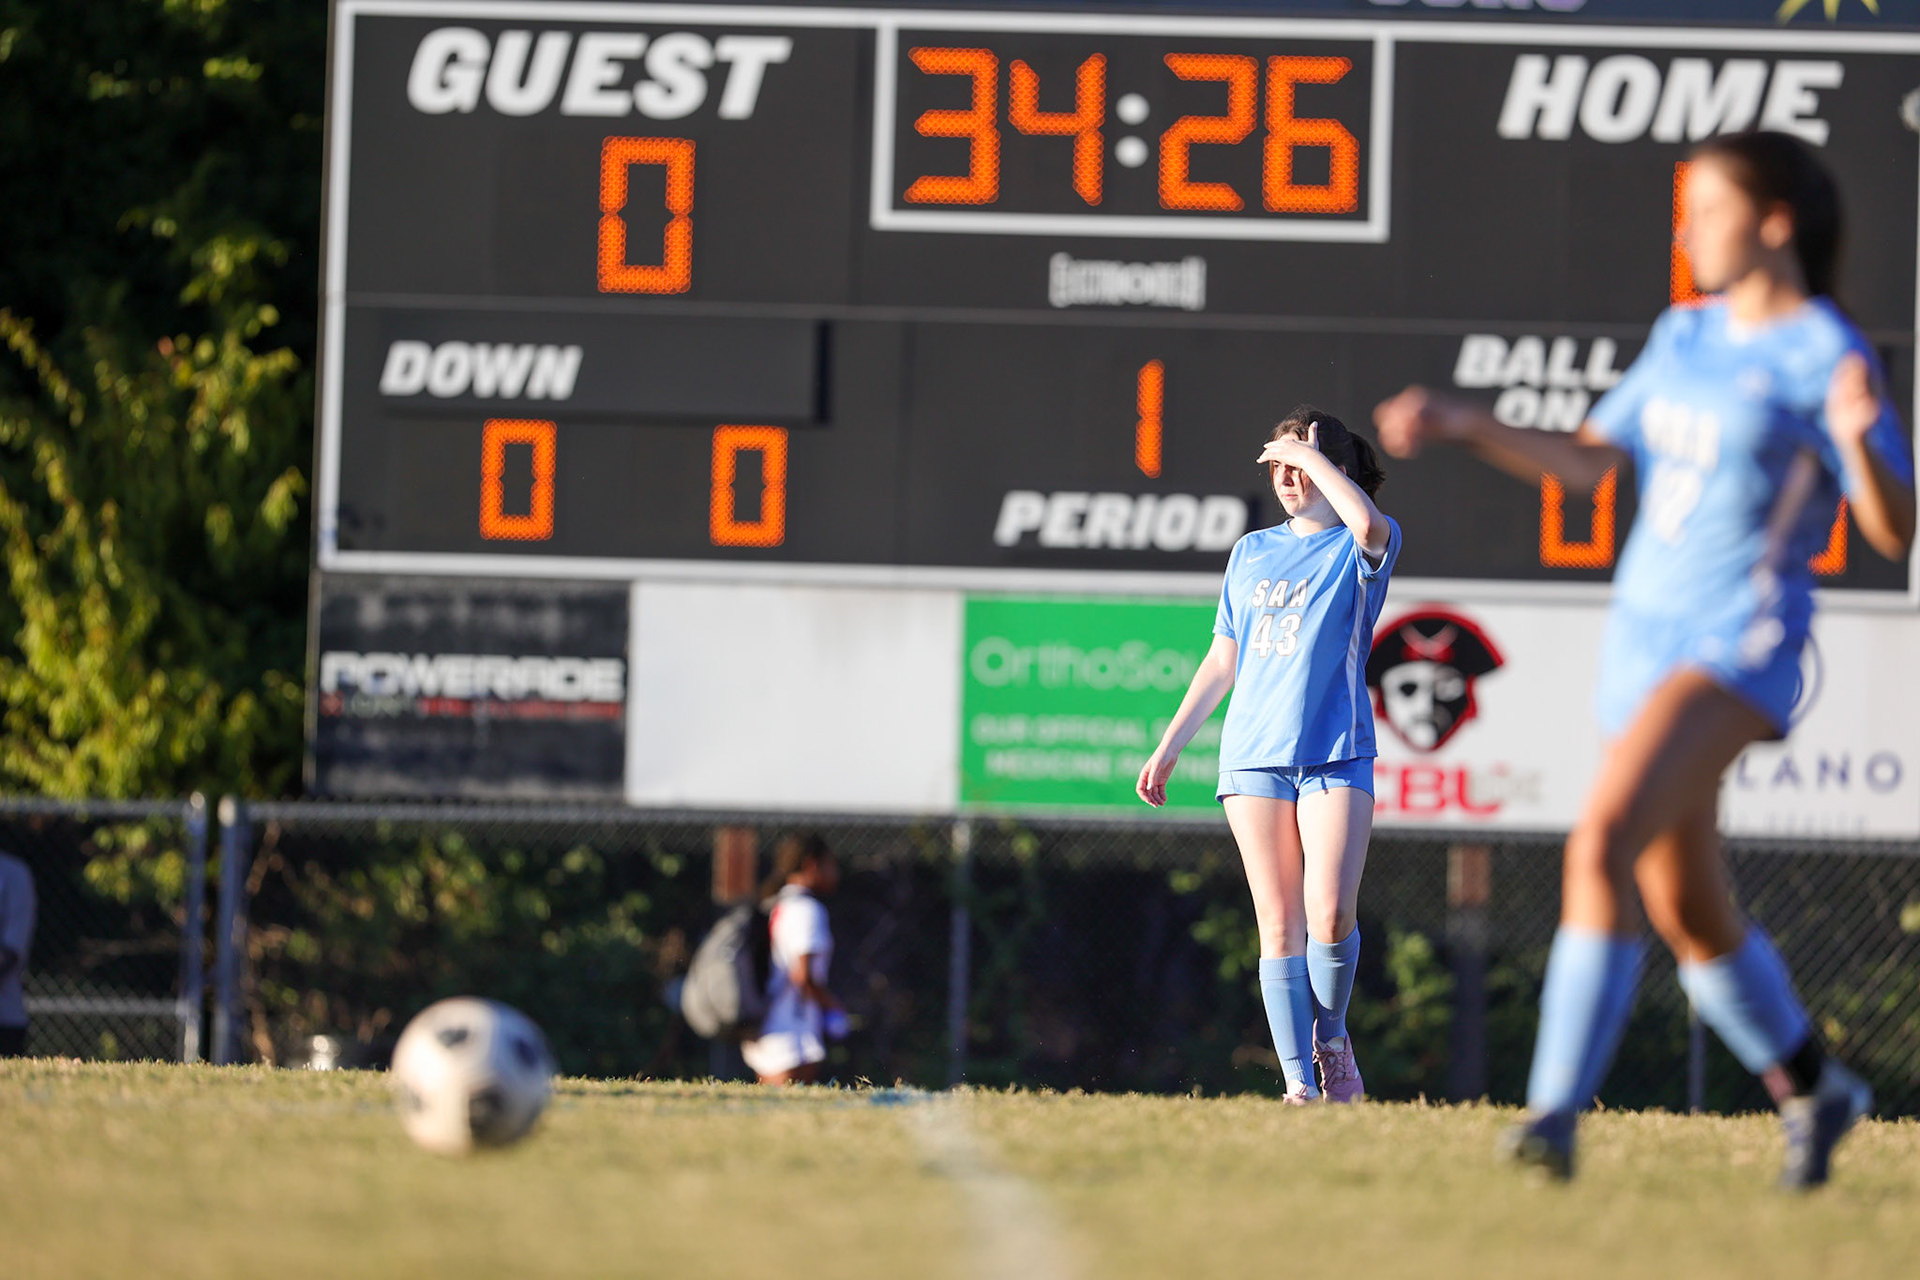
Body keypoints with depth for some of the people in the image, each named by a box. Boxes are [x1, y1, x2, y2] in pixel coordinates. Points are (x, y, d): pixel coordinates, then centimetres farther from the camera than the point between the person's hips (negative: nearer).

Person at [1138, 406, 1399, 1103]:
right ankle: (1298, 1080, -2)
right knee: (1279, 926, -3)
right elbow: (1222, 660, 21)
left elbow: (1369, 527, -24)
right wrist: (1169, 746, 18)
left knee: (1331, 915, -17)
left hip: (1336, 754, -4)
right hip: (1254, 755, 4)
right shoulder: (1251, 552, 17)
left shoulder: (1357, 548, 3)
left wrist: (1315, 456, -12)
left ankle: (1332, 1037, 8)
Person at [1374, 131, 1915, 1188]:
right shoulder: (1685, 339, 14)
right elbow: (1583, 461, 18)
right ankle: (1813, 1090, 35)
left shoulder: (1827, 355, -7)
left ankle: (1557, 1109, -30)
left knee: (1600, 847, -27)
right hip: (1642, 637, 8)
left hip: (1740, 648, -8)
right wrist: (1463, 426, 5)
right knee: (1691, 920, 14)